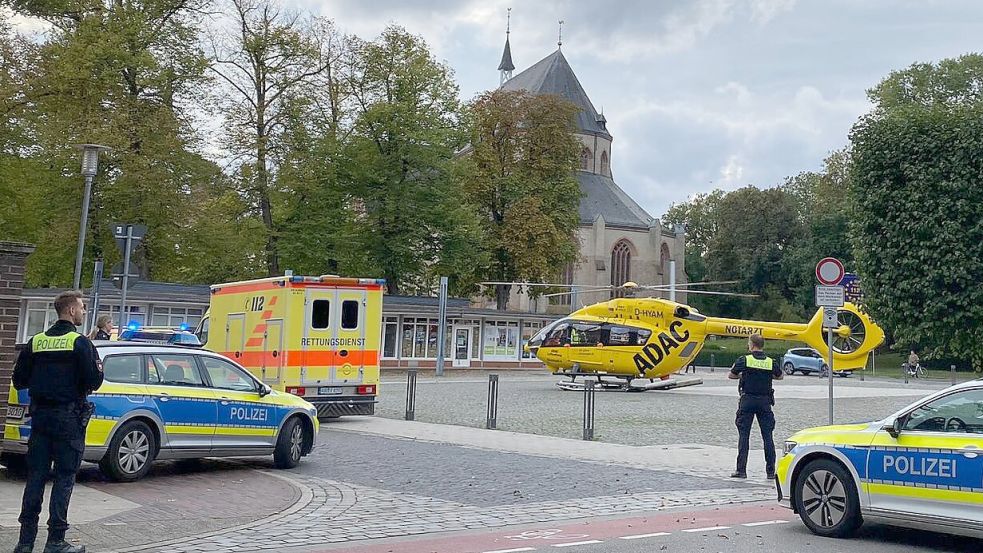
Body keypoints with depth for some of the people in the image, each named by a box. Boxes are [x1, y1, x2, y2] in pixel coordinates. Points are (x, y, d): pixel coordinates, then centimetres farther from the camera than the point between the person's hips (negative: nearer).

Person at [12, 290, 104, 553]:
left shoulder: (36, 341, 7)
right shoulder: (80, 342, -10)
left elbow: (19, 380, 8)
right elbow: (93, 381, -16)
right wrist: (98, 370, 4)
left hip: (40, 416, 6)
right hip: (68, 418, -6)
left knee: (35, 477, 10)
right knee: (64, 478, 1)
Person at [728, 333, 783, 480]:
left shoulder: (744, 360, -7)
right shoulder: (771, 362, 0)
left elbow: (730, 375, 5)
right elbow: (780, 376, 18)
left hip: (747, 400, -2)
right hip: (765, 401, 2)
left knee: (744, 435, 2)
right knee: (767, 436, 6)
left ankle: (741, 470, 0)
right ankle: (771, 471, 7)